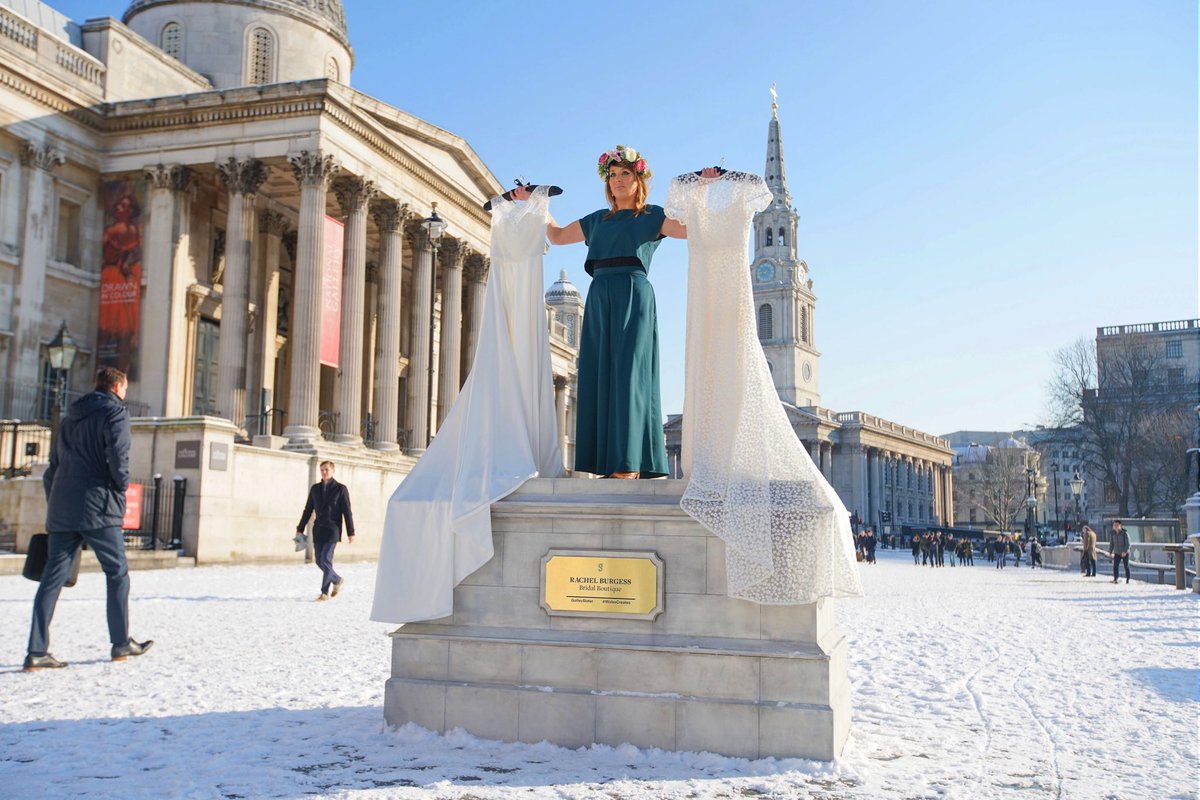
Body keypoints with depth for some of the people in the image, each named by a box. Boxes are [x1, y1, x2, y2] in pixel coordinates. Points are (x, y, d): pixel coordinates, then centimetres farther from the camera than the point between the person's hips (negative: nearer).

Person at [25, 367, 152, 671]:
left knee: (52, 577, 5)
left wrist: (54, 506, 21)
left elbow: (52, 467, 20)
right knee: (117, 572, 6)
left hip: (61, 510, 7)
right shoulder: (115, 412, -2)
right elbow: (118, 458, -15)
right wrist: (122, 488, 2)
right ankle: (121, 643, 12)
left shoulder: (71, 417, 21)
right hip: (98, 508, -7)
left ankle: (37, 651, -1)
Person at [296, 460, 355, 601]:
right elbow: (308, 510, 14)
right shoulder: (315, 488, 10)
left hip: (333, 529, -5)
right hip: (318, 530, 5)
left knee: (326, 559, -13)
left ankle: (325, 592, -5)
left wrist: (351, 533, -6)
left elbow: (347, 512, -2)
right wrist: (300, 529, 10)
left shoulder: (340, 488, -1)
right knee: (320, 561, 6)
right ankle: (337, 580, 29)